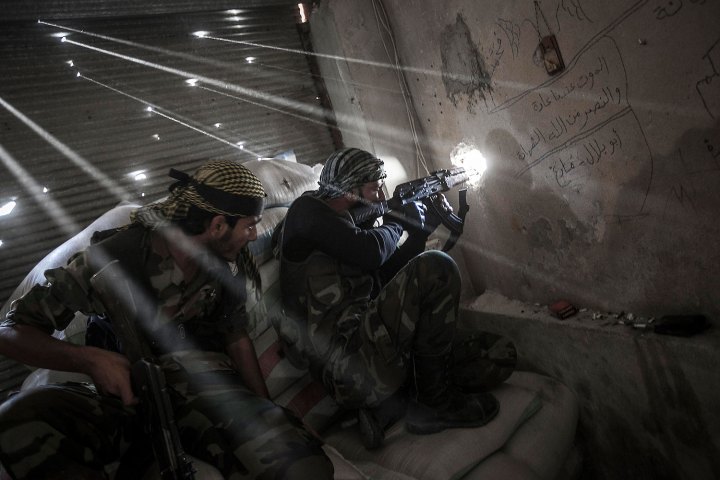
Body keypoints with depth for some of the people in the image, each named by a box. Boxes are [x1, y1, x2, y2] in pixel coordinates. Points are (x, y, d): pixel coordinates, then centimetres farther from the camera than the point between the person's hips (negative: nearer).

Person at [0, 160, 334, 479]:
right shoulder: (115, 256, -12)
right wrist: (90, 360, -27)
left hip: (208, 386, 2)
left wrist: (268, 416, 6)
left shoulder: (227, 262, 1)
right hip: (132, 395, -1)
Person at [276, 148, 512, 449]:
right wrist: (397, 218, 0)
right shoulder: (308, 211, -6)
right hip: (347, 364, -9)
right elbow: (371, 252, -21)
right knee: (435, 269, -20)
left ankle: (393, 404, 3)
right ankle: (434, 397, -7)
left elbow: (386, 273, 21)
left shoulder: (348, 221, 21)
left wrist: (422, 228, 12)